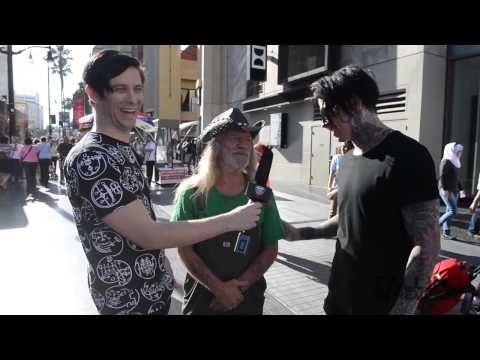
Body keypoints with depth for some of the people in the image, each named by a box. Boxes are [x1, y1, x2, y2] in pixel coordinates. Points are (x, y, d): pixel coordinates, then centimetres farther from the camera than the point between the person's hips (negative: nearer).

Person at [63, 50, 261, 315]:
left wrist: (160, 260, 11)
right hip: (128, 298, -8)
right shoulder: (89, 159, -25)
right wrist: (231, 220, -24)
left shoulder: (123, 149, 5)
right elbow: (149, 235, -29)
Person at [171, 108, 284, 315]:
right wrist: (218, 288, -15)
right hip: (202, 295, -1)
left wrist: (242, 283, -13)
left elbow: (271, 249, -3)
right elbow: (184, 249, -10)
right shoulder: (192, 193, -11)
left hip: (249, 297, 2)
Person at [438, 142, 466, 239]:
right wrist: (445, 189, -23)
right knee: (453, 211, -13)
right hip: (446, 190, -9)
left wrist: (461, 189, 23)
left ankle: (446, 232, 10)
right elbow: (442, 176, -18)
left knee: (449, 211, 7)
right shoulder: (446, 161, -10)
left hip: (454, 190, 9)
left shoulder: (454, 162, 17)